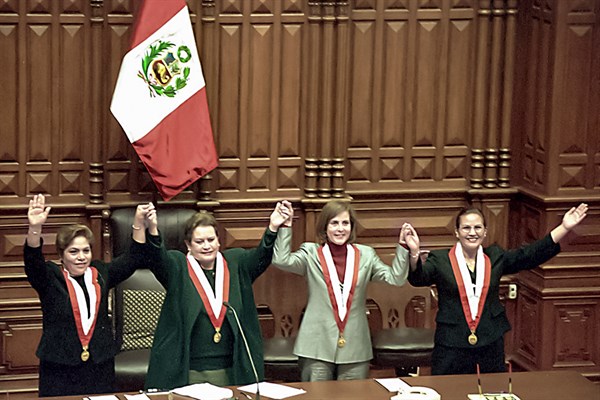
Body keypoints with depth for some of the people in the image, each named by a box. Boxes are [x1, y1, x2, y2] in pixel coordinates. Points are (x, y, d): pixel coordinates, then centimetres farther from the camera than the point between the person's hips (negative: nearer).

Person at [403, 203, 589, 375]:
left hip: (491, 344, 3)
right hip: (452, 344, -3)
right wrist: (415, 253, -40)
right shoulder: (440, 260, -1)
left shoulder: (495, 257, 9)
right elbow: (418, 277, -17)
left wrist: (564, 228, -3)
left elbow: (532, 254, 5)